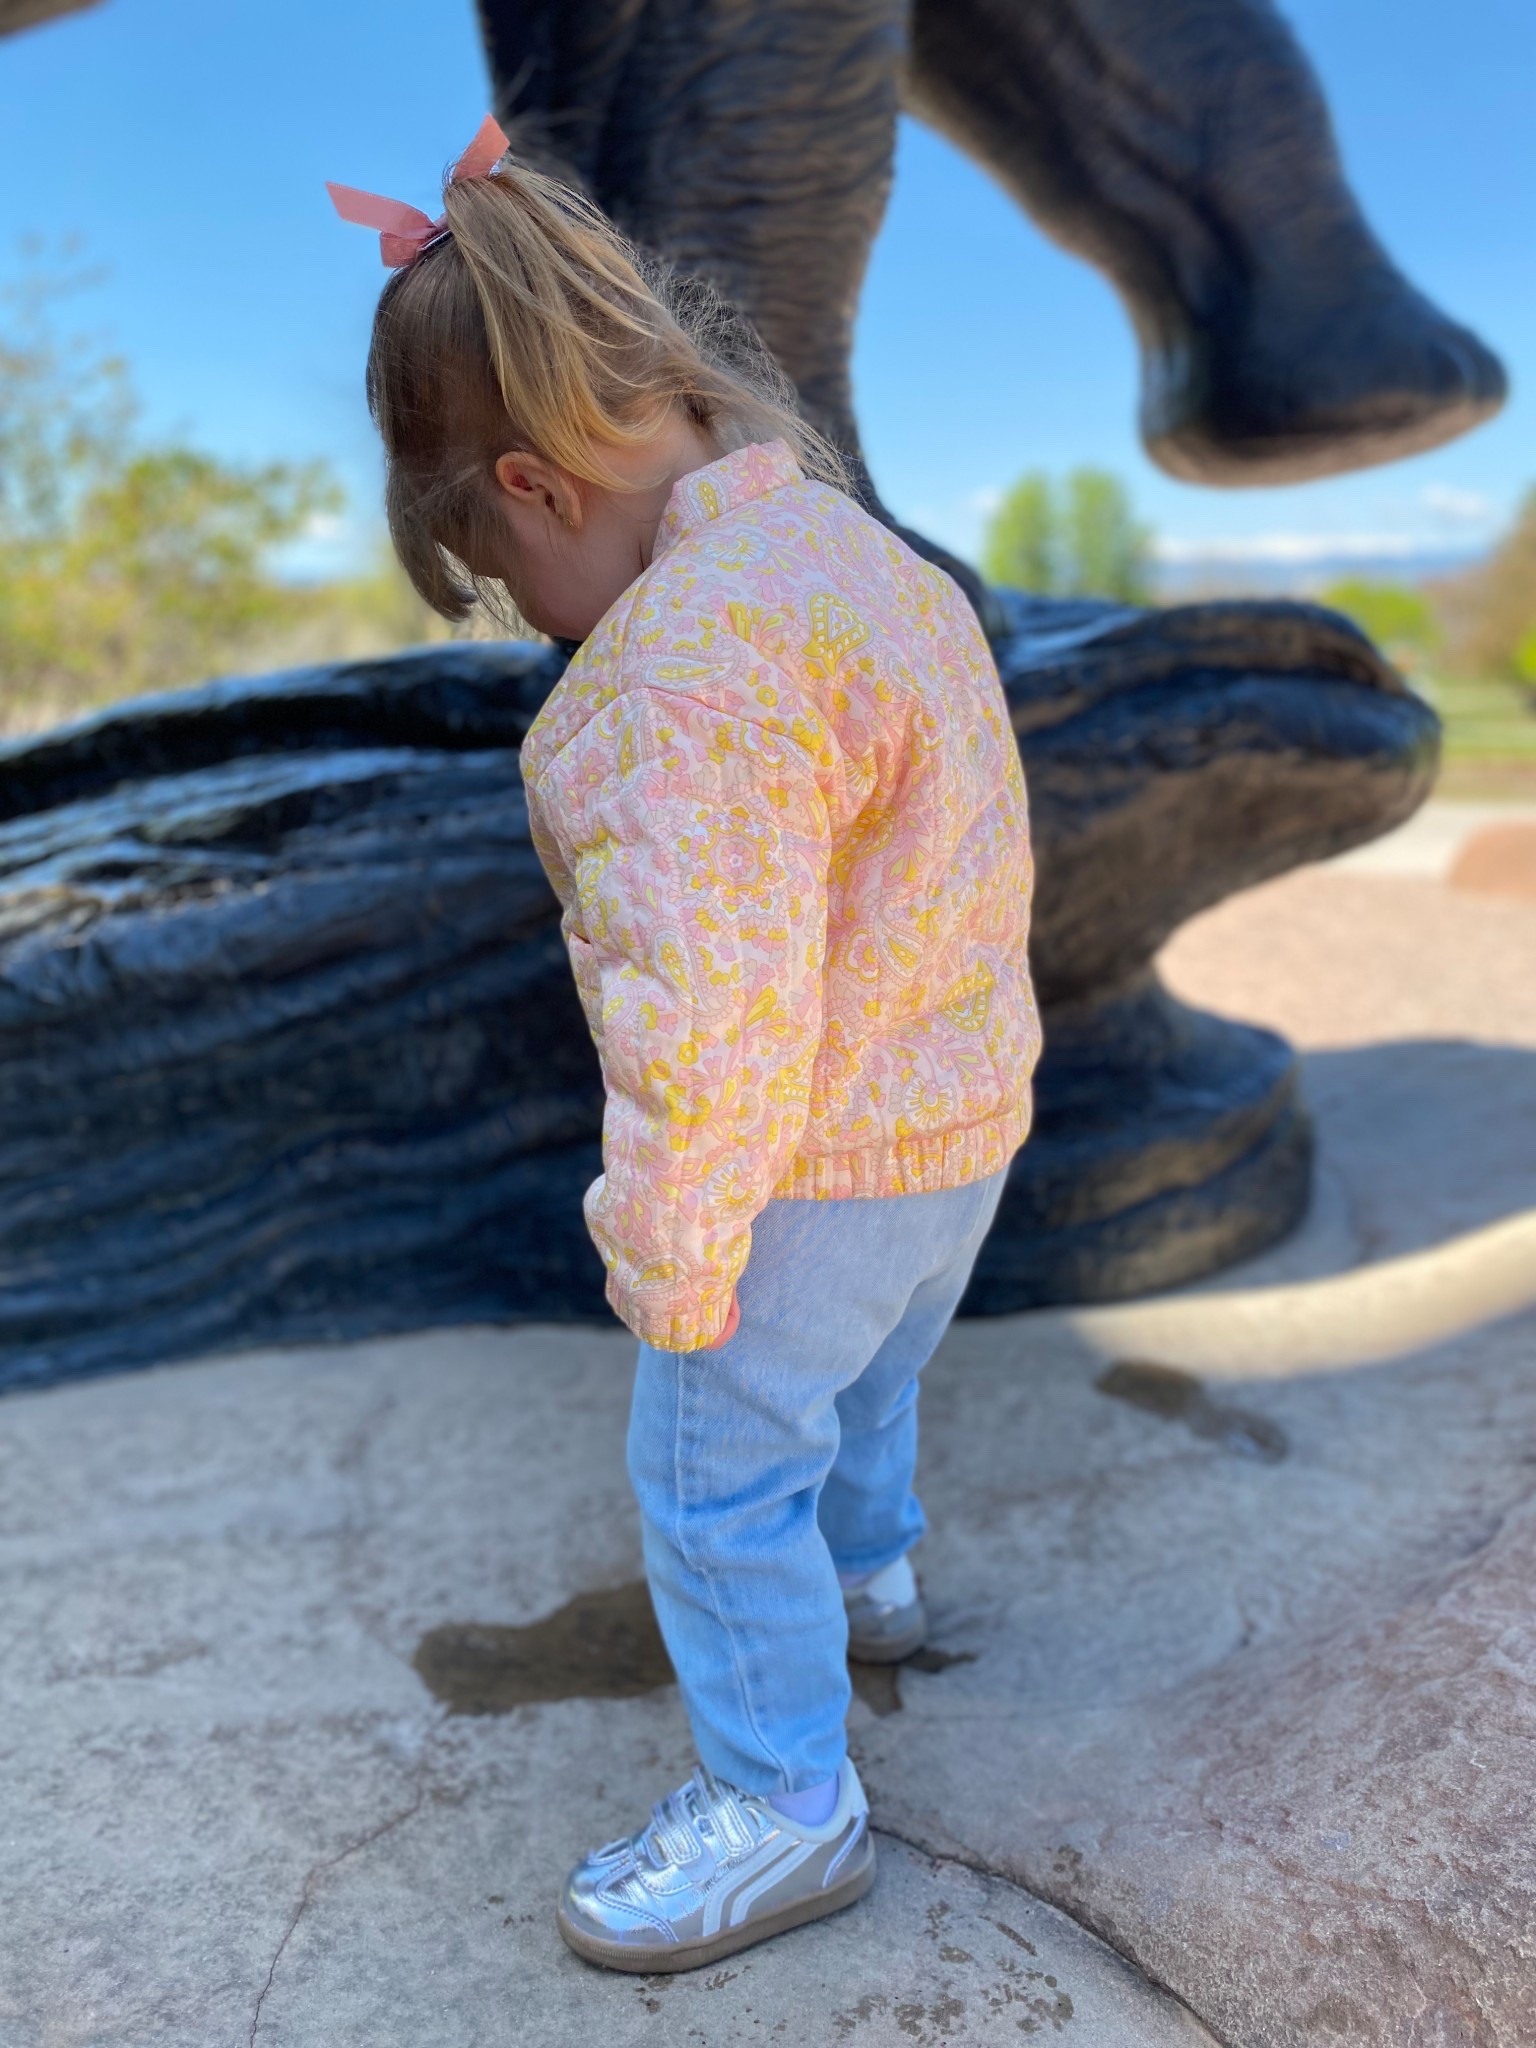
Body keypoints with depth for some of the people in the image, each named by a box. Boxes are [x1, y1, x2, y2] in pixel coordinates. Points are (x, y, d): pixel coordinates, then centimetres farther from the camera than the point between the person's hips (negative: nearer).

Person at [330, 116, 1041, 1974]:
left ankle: (783, 1807, 27)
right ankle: (866, 1573, 58)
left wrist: (671, 1269, -19)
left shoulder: (681, 677, -30)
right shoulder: (840, 541, 3)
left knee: (712, 1471, 9)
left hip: (814, 1160, -10)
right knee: (863, 1376, 32)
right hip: (963, 1106, 10)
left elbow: (707, 1020, -32)